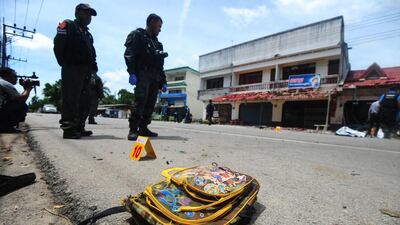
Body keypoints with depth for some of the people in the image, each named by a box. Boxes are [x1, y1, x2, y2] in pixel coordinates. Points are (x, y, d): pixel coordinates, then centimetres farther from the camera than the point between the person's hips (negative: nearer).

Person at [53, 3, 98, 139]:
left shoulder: (87, 34, 27)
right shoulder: (68, 25, 4)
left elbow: (91, 53, 23)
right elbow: (58, 45, -9)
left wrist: (93, 66, 7)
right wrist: (65, 64, -11)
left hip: (85, 72, 8)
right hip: (72, 70, -8)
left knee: (84, 101, 7)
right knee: (70, 100, -10)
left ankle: (79, 128, 14)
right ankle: (68, 129, -6)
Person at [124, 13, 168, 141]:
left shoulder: (157, 43, 29)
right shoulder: (137, 35, 8)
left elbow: (160, 65, 25)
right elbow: (129, 54, -8)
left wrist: (163, 82, 16)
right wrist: (132, 73, -22)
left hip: (155, 77, 7)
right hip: (142, 74, -7)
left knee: (150, 103, 1)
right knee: (140, 100, -19)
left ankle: (143, 128, 7)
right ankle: (133, 129, -16)